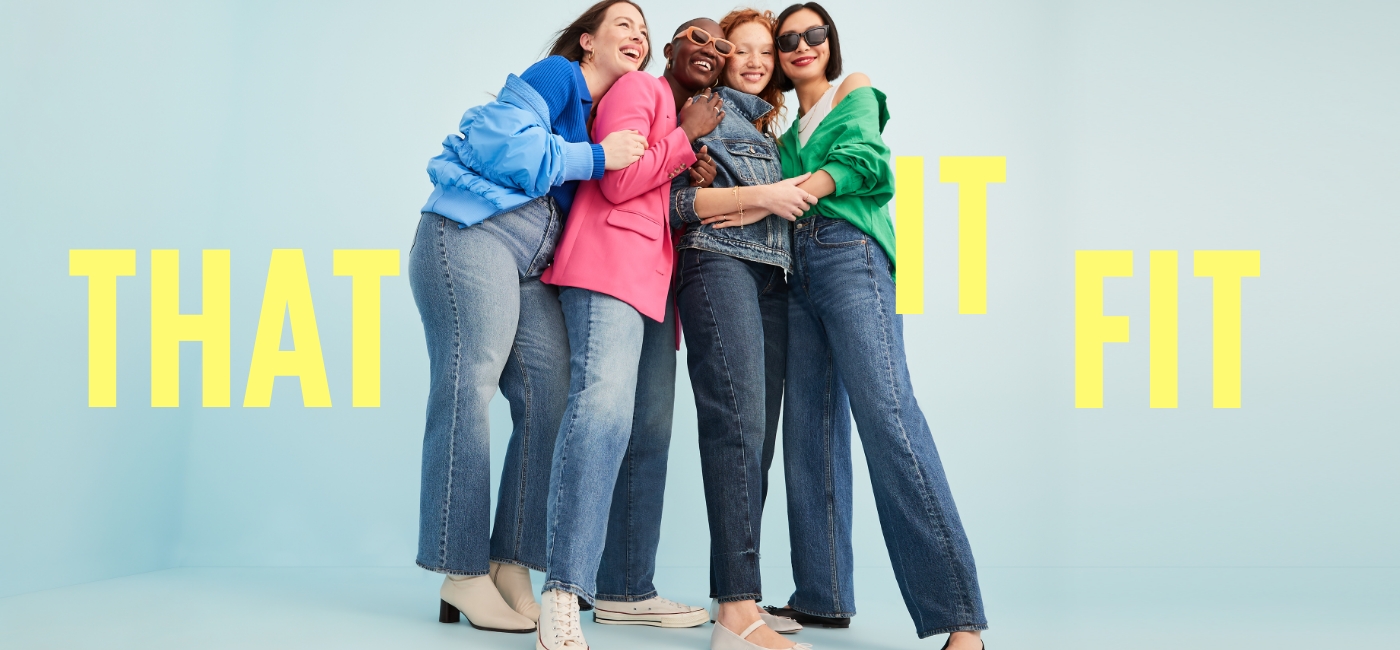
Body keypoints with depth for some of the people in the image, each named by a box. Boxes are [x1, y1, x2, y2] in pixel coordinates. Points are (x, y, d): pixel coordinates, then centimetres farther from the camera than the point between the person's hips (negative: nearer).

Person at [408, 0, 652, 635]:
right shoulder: (557, 74, 2)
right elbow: (502, 141, -12)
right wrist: (596, 157, -8)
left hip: (533, 266, 8)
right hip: (473, 229, -8)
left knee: (550, 399, -5)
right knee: (468, 387, -12)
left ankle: (511, 568, -2)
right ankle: (463, 575, -12)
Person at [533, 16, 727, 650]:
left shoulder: (690, 117, 30)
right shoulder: (638, 88, 5)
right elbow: (618, 182, -8)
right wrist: (687, 135, 0)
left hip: (657, 277, 10)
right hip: (610, 263, -10)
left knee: (650, 434, 5)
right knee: (602, 408, -25)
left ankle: (629, 590, 9)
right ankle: (563, 597, -32)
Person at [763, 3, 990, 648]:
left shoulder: (855, 90, 13)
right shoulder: (787, 134, 27)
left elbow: (855, 162, -5)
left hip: (848, 252, -7)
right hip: (795, 268, 7)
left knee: (886, 415, -19)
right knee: (809, 427, 2)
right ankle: (822, 595, 6)